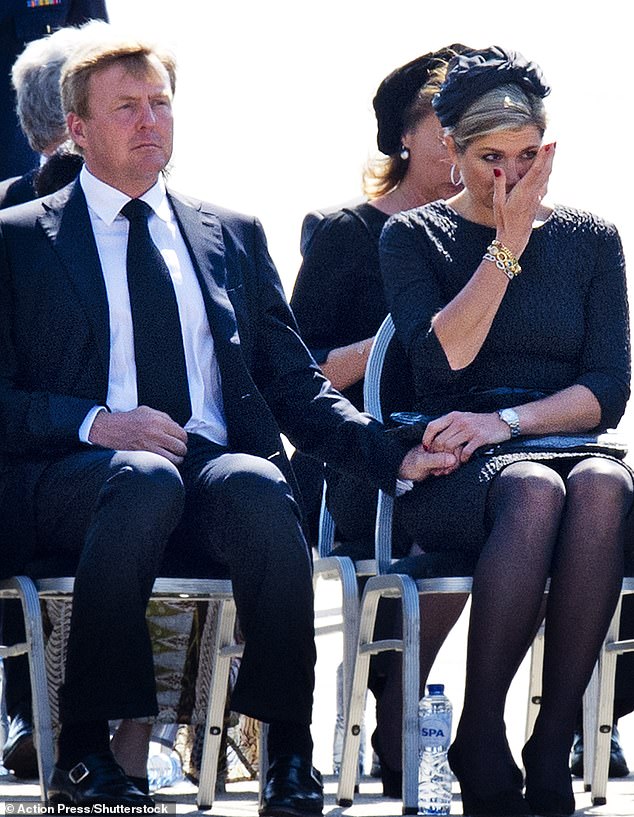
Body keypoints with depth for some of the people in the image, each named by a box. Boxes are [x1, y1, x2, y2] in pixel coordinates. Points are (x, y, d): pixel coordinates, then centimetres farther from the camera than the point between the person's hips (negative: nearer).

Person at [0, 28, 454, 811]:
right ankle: (82, 751, -29)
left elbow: (296, 385, 20)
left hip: (221, 466, 3)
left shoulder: (232, 237, 23)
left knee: (256, 485, -34)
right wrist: (94, 423, -14)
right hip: (72, 480, -2)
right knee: (146, 478, -38)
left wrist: (394, 456, 4)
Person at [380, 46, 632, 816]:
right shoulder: (413, 237, 11)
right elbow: (444, 358, -7)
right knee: (533, 490, -39)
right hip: (452, 473, -2)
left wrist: (506, 420, -10)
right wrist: (509, 242, -7)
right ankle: (480, 750, -28)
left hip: (564, 445, 2)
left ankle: (553, 743, -32)